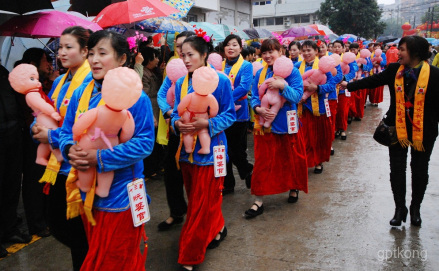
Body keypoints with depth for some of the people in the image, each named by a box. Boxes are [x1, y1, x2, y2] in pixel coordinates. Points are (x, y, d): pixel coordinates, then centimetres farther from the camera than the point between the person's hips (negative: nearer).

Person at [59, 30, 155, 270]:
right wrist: (70, 150, -14)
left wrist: (100, 158, -25)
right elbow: (66, 132, 10)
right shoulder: (80, 93, 4)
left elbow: (145, 142, -18)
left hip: (120, 194, -6)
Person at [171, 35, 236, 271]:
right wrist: (177, 123, -15)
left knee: (201, 203, 2)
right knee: (196, 199, 17)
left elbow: (230, 114, -7)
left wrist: (207, 124, -23)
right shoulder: (181, 83, 6)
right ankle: (217, 229, 43)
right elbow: (176, 112, 9)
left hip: (209, 150, -5)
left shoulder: (220, 81, -9)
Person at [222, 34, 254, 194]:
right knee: (224, 150, 11)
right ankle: (227, 183, 25)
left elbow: (244, 87, -18)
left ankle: (248, 172, 33)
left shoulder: (246, 66, -4)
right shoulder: (221, 66, 8)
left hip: (238, 113, -4)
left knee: (236, 151, 4)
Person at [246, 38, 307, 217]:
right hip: (265, 124, 2)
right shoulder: (260, 73, 6)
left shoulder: (292, 71, -5)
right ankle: (258, 201, 10)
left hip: (287, 124, -2)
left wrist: (282, 86, -30)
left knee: (291, 160, 12)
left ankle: (293, 188, 39)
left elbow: (298, 96, -15)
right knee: (263, 162, 3)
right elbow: (254, 96, 5)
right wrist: (258, 109, -15)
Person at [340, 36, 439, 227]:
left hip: (423, 130, -2)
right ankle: (400, 207, 24)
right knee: (397, 169, 8)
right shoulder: (394, 69, -2)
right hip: (398, 127, 2)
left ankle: (415, 207, 32)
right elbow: (372, 81, 6)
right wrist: (349, 85, 4)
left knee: (419, 170, 12)